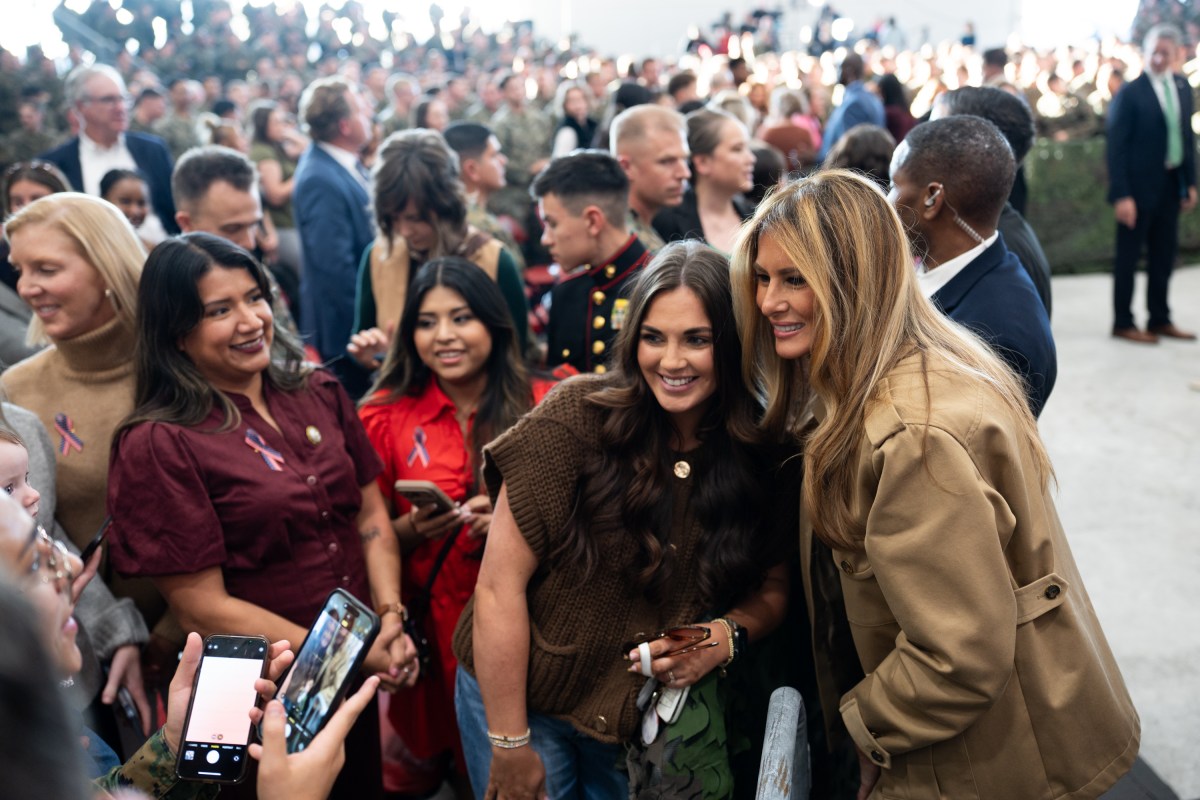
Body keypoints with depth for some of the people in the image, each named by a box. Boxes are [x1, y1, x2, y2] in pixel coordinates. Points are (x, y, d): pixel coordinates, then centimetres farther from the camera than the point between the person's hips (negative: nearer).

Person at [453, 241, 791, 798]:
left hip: (648, 712, 3)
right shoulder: (577, 418, -21)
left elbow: (772, 587, 3)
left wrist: (728, 634, -19)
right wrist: (510, 746, -15)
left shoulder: (755, 455, -9)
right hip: (519, 698, -3)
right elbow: (499, 588, -19)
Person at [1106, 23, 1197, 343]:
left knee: (1164, 254, 13)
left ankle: (1160, 320, 24)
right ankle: (1123, 323, 13)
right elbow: (1116, 147, -13)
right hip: (1140, 186, -6)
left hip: (1171, 185, 6)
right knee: (1129, 256, 3)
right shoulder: (1129, 93, -12)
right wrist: (1121, 195, -18)